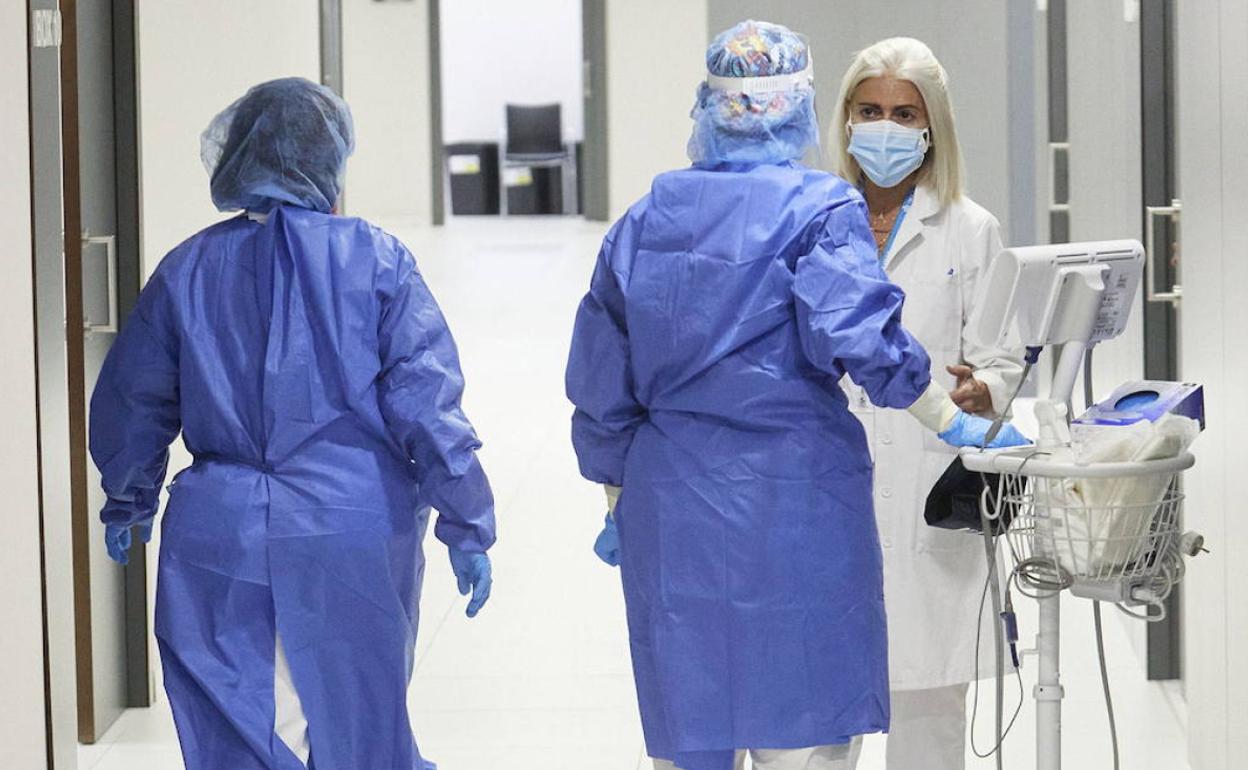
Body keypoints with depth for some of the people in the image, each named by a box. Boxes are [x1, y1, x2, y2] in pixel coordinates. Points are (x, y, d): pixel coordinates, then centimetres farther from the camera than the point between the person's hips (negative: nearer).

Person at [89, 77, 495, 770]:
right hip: (358, 538, -1)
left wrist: (128, 504, 30)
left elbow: (132, 404, 13)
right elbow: (426, 405, -6)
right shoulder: (376, 260, -3)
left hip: (218, 540, 1)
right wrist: (466, 528, 0)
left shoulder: (186, 270, 5)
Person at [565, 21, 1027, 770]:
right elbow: (859, 336, -20)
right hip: (793, 500, -4)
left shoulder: (644, 222, 9)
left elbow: (603, 386, 11)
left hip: (669, 510, 5)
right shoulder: (820, 210, -6)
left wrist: (618, 505, 20)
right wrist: (956, 423, -10)